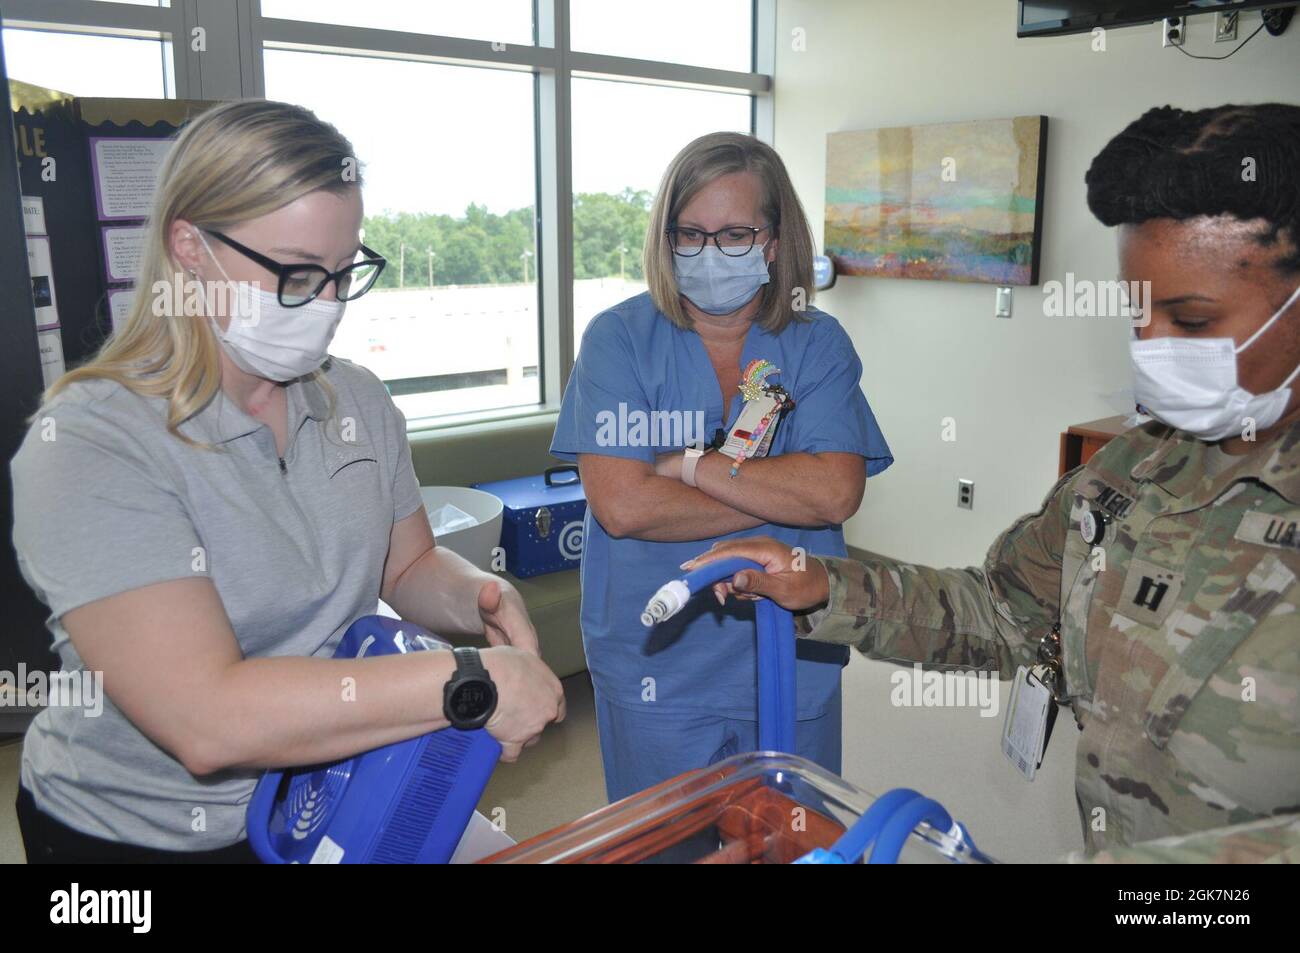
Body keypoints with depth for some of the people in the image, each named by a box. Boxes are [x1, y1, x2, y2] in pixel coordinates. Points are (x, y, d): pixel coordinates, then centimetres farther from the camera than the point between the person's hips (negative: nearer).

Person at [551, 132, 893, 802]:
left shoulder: (818, 344, -2)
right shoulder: (620, 338, -7)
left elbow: (837, 494, -15)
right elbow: (620, 504, -19)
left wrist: (690, 463, -18)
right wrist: (782, 493, -15)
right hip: (655, 672, -1)